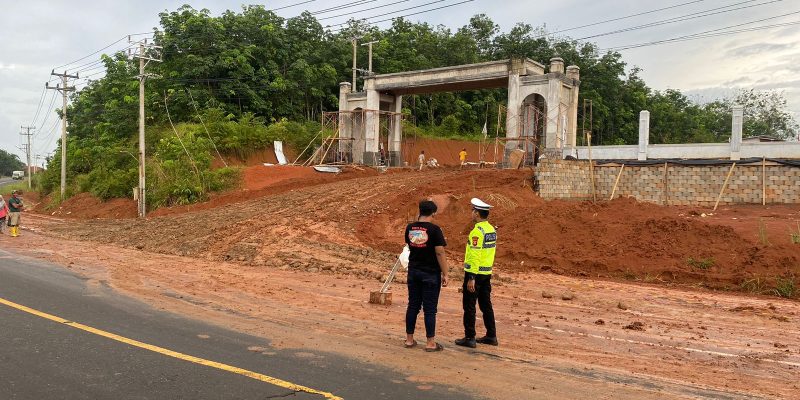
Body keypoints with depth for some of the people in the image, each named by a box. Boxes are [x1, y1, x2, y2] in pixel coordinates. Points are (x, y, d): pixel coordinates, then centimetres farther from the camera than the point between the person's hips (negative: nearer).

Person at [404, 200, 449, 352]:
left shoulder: (410, 228, 3)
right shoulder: (434, 229, -13)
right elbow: (440, 253, -14)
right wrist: (445, 274, -8)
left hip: (413, 272, 5)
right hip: (430, 274, -5)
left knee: (413, 305, 12)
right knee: (430, 308, 1)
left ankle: (409, 339, 18)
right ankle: (430, 343, 6)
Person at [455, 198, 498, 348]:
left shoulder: (477, 231, -18)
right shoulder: (491, 229, 9)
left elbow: (475, 256, -22)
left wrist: (471, 278, -22)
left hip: (475, 273, -9)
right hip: (487, 273, 9)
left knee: (469, 305, 0)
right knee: (486, 304, 15)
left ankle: (469, 338, 5)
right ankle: (491, 336, 21)